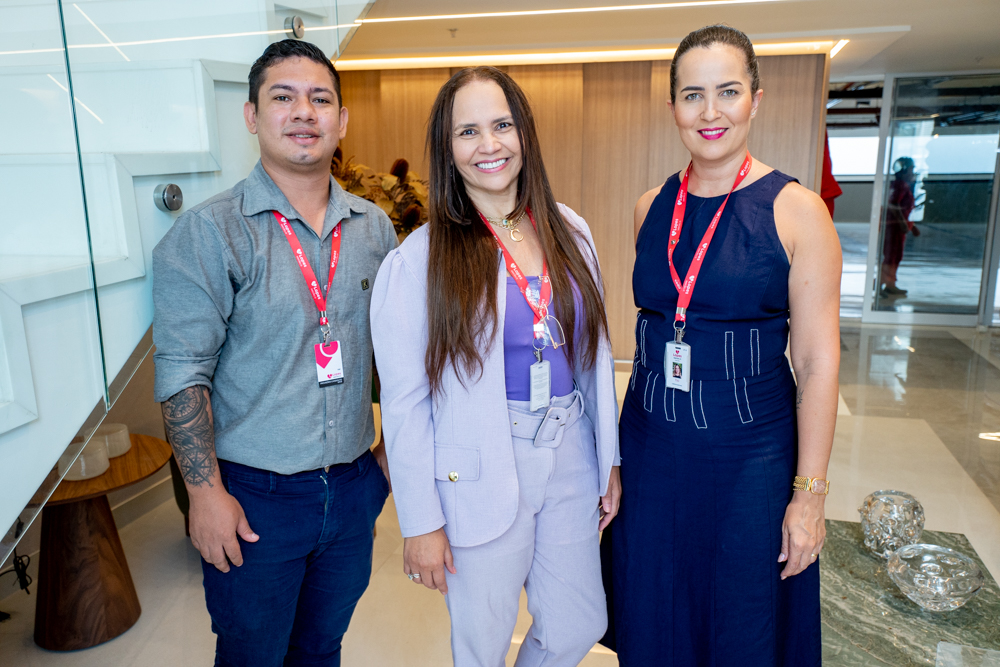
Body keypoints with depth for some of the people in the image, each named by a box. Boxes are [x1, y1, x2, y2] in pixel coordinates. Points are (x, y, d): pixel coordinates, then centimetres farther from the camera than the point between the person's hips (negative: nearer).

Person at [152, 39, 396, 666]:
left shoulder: (374, 227, 3)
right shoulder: (209, 232, -12)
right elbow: (183, 373, -13)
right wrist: (207, 492, -14)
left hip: (355, 485, 4)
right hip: (255, 497, -4)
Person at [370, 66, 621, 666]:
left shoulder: (570, 232, 2)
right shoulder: (417, 260, -12)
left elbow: (596, 353, 9)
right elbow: (404, 402, -10)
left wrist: (610, 460, 10)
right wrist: (420, 522, -9)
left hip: (570, 461, 4)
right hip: (481, 479, -4)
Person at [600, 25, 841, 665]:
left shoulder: (797, 211, -10)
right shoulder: (652, 207, 2)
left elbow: (818, 362, -10)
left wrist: (810, 494, -10)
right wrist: (626, 446, 11)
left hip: (749, 454, -3)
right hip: (651, 446, 4)